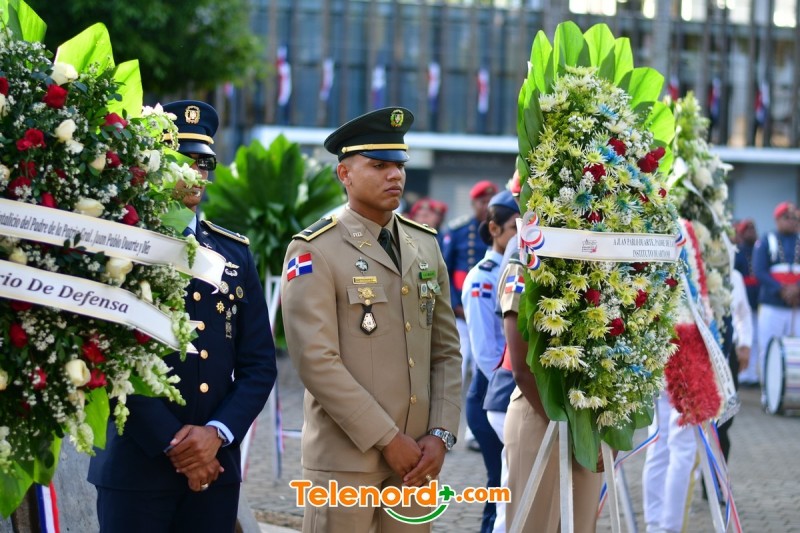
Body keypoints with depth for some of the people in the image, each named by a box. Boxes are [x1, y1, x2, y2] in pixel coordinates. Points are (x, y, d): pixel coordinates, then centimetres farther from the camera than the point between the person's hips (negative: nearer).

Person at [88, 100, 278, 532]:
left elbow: (259, 364, 8)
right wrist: (171, 444, -14)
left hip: (216, 466, 4)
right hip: (136, 466, -4)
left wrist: (216, 433, -7)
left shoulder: (234, 253, 12)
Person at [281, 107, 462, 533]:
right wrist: (387, 439, -14)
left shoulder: (425, 245, 12)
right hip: (346, 459, -5)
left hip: (417, 457, 5)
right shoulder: (314, 251, -6)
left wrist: (441, 434, -2)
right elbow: (317, 362, -15)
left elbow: (446, 352, 12)